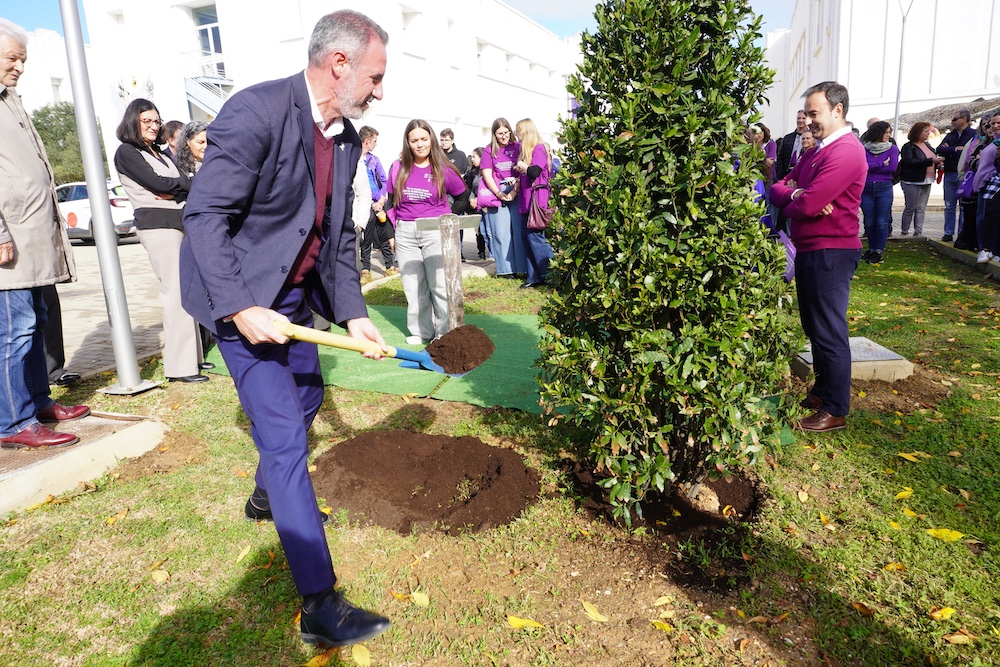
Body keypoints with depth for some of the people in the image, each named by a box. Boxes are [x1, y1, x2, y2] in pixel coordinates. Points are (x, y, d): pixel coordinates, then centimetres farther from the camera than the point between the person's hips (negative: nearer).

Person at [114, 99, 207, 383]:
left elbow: (185, 184, 9)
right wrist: (184, 184, 2)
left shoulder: (161, 154, 23)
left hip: (177, 223, 7)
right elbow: (156, 182, -11)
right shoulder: (126, 152, 2)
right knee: (175, 292, -12)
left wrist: (173, 192, -10)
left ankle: (192, 355, 14)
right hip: (157, 224, -7)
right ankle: (180, 366, -10)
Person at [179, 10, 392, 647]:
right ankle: (321, 604, -2)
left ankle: (268, 496, 52)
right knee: (284, 433, -10)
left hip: (295, 292, 9)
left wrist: (354, 312, -2)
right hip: (242, 295, -8)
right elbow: (204, 214, -22)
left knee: (306, 397, 23)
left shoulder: (348, 139, 2)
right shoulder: (256, 111, -22)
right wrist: (239, 308, -28)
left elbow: (340, 234, 6)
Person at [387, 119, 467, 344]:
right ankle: (421, 331, 17)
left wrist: (447, 218, -2)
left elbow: (463, 197, 8)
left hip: (436, 232, -3)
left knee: (440, 284, -4)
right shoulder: (398, 168, 5)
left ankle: (445, 333, 8)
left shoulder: (443, 169, -3)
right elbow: (391, 201, 13)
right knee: (413, 286, 5)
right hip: (405, 233, 3)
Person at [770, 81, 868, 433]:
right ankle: (822, 390, 34)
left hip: (830, 253, -10)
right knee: (814, 326, 19)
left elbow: (808, 206, -25)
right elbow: (778, 187, 11)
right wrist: (796, 194, -12)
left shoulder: (846, 152, -16)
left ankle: (835, 410, 9)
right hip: (808, 250, 10)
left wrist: (790, 202, -2)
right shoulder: (817, 151, 16)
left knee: (829, 332, -3)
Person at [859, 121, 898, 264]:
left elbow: (893, 167, -8)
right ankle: (872, 249, 18)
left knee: (882, 222, -2)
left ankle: (879, 252, 4)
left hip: (884, 188, -1)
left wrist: (871, 167, -6)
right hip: (866, 189, 1)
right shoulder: (864, 149, 5)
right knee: (869, 223, 7)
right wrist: (882, 164, -9)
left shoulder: (892, 149, 5)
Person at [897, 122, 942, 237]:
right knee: (910, 208, -3)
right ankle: (904, 232, 6)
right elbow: (911, 162, -23)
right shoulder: (908, 147, -9)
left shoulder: (927, 145, 15)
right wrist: (931, 161, -25)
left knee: (921, 208, 6)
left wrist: (937, 162, 7)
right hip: (912, 182, -7)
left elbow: (933, 159, 29)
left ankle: (918, 232, 8)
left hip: (926, 182, 7)